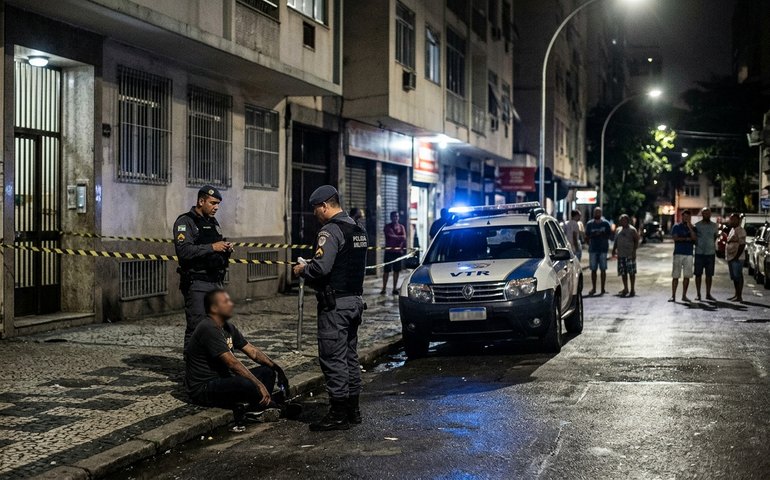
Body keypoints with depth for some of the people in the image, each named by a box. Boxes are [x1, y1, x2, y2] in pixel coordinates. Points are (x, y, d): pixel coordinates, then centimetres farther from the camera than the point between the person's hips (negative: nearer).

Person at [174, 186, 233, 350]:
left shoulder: (213, 223, 19)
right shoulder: (185, 222, -7)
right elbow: (184, 251, -21)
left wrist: (227, 249, 6)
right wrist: (212, 247, -21)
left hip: (215, 282, 8)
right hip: (196, 283, -8)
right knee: (196, 327, -9)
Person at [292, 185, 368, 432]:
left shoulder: (330, 231, -15)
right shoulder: (358, 230, 14)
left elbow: (321, 267, -25)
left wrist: (302, 270, -5)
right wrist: (310, 269, 18)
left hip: (335, 304, -10)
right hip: (355, 300, 10)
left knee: (333, 358, -4)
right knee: (350, 355, 15)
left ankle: (338, 414, 0)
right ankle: (352, 409, 22)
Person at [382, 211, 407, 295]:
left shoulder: (401, 227, 13)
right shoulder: (388, 227, 3)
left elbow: (404, 238, 0)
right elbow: (391, 236, -11)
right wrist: (400, 237, -3)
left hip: (398, 251, 3)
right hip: (389, 251, -3)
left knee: (396, 271, 3)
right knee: (386, 270, -5)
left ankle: (395, 288, 8)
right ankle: (384, 288, -2)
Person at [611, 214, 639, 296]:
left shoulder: (632, 230, -3)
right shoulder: (618, 230, 15)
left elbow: (636, 240, -6)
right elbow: (616, 241, 20)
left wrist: (634, 251, -14)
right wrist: (614, 250, 9)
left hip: (630, 255, -6)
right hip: (621, 254, 6)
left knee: (631, 272, -2)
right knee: (623, 272, 8)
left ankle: (632, 290, 4)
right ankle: (625, 289, 17)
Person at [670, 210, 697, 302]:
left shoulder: (692, 228, 12)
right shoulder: (676, 227, 5)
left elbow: (695, 238, -4)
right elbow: (675, 238, -8)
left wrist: (690, 228, -10)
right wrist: (687, 239, -4)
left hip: (689, 254, 3)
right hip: (678, 253, -3)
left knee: (687, 276, 2)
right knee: (675, 276, -5)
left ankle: (684, 296, 10)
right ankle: (673, 296, -4)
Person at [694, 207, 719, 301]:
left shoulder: (714, 226, 8)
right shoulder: (697, 225, -1)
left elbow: (715, 238, 19)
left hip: (711, 253, 3)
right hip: (699, 253, -3)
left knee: (709, 275, 6)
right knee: (698, 274, 1)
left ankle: (708, 294, 13)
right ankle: (698, 294, 6)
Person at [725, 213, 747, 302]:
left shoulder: (740, 230, -12)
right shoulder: (732, 230, 18)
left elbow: (742, 245, -18)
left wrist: (736, 257, -22)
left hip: (737, 259, -10)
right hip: (730, 258, 10)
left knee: (738, 277, -7)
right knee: (734, 278, 14)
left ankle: (739, 296, -5)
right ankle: (736, 294, 21)